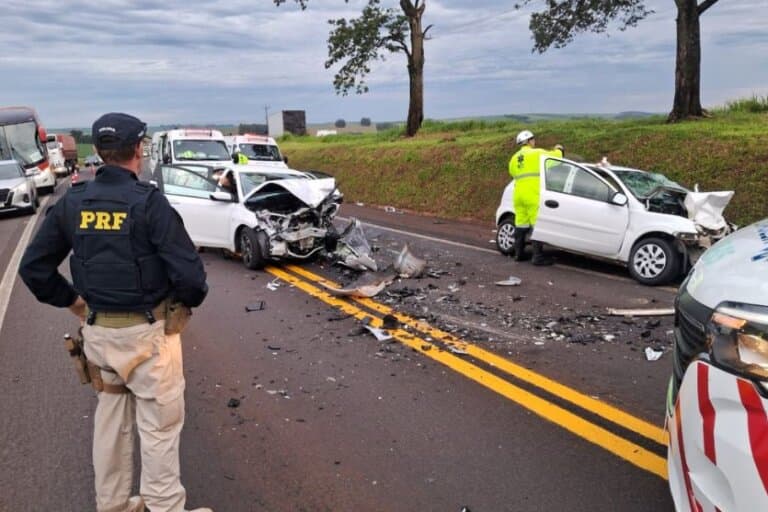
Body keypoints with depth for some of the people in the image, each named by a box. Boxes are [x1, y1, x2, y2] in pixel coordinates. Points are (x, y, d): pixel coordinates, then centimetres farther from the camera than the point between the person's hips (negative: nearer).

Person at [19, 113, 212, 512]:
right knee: (159, 425, 8)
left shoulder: (72, 203, 0)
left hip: (97, 330, 6)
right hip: (146, 332, -6)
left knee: (110, 418, 22)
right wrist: (189, 299, -2)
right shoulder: (148, 203, -17)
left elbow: (33, 267, 5)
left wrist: (71, 300, 14)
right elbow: (189, 273, -22)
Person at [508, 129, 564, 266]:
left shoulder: (514, 158, 17)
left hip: (518, 194, 7)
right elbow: (554, 156, 2)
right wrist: (559, 150, 23)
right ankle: (538, 256, -8)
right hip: (533, 195, -7)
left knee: (520, 224, 13)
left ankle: (519, 253, 19)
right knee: (537, 225, -6)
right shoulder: (537, 153, -2)